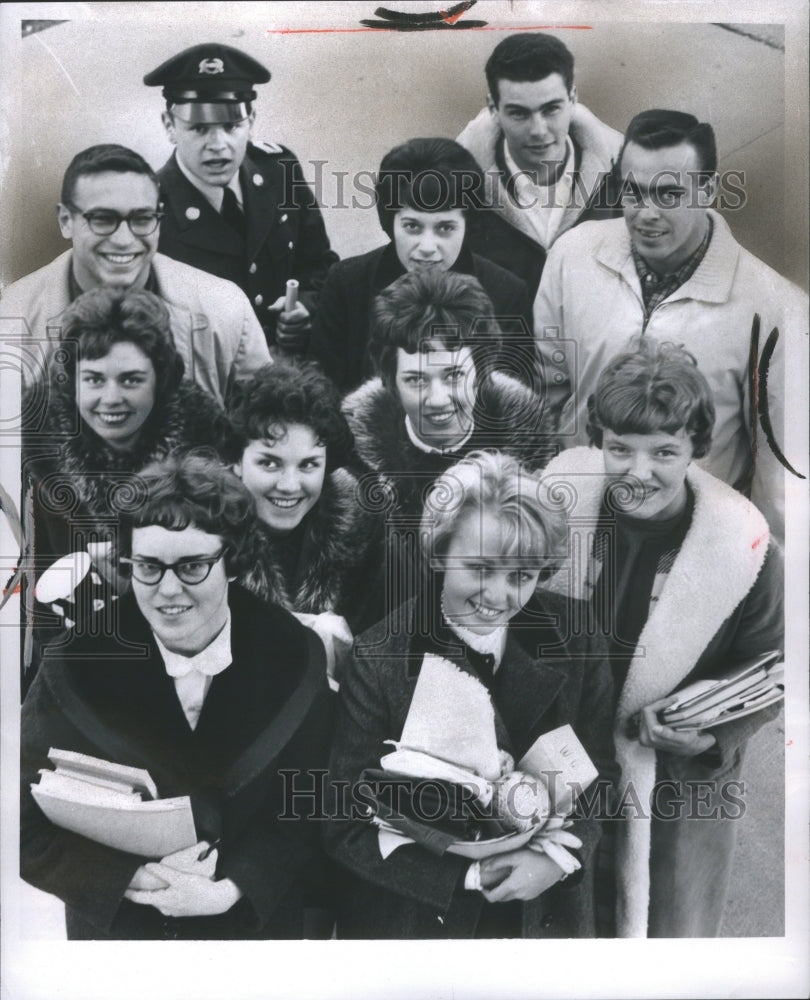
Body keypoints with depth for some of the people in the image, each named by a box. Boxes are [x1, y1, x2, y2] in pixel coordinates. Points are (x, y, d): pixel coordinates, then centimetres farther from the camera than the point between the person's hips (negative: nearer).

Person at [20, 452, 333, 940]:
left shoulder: (294, 657, -14)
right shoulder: (76, 664, -16)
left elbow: (308, 810, -9)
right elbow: (28, 826, -11)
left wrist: (230, 890, -22)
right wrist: (135, 879, -22)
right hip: (115, 927, 0)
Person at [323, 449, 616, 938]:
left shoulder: (576, 641, -11)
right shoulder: (381, 660, -19)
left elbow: (599, 774, -2)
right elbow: (349, 828, -16)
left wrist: (560, 854, -19)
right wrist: (469, 875, -22)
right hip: (415, 916, -2)